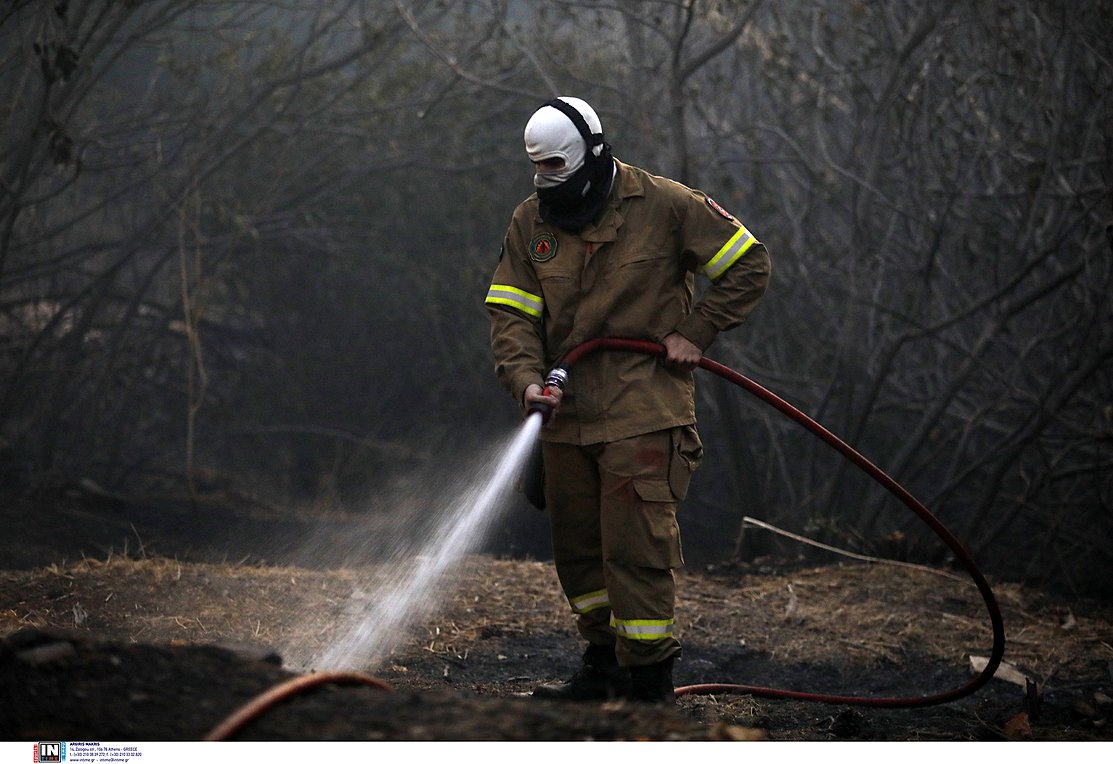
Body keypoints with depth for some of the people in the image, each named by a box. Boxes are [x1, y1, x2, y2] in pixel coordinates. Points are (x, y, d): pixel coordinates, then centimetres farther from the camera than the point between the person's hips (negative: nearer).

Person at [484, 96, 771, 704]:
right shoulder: (531, 222, 7)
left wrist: (694, 333, -5)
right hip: (567, 412, 6)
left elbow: (750, 265, 1)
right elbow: (511, 313, 2)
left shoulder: (663, 206, -5)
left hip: (644, 412, -5)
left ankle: (650, 683, -5)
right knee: (576, 547, 13)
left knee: (635, 548, -11)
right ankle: (603, 667, 29)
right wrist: (526, 377, -16)